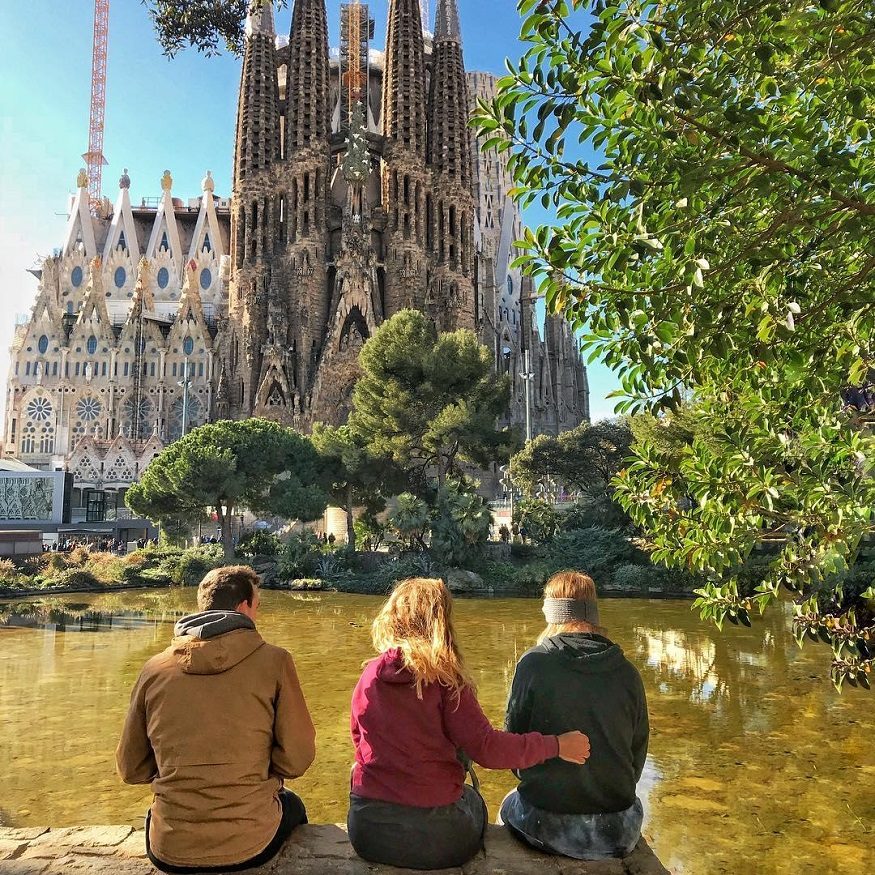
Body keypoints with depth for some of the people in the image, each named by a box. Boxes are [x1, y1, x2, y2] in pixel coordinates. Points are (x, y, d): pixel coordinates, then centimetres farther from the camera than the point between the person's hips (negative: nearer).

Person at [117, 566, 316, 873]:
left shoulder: (155, 668, -3)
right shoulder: (273, 661, -11)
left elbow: (131, 769, 6)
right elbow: (297, 758, -8)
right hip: (249, 846, -2)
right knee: (291, 805, 33)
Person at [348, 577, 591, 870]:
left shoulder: (369, 675, -3)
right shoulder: (444, 679, -16)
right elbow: (486, 747, -18)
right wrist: (556, 745, -7)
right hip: (435, 838, -3)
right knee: (472, 800, 28)